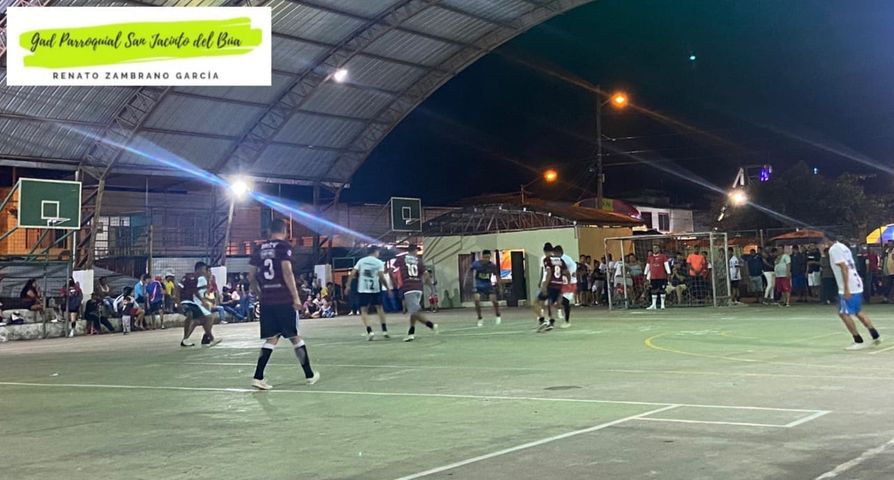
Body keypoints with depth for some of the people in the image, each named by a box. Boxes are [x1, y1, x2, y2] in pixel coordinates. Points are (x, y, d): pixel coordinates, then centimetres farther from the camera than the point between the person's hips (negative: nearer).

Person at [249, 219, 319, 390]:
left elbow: (251, 276, 12)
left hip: (266, 301, 5)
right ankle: (309, 375, 15)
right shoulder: (284, 246, -6)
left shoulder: (260, 249, 11)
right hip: (284, 300, -5)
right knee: (295, 337, 6)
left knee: (271, 338, 9)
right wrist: (296, 297, -14)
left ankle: (258, 377, -2)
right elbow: (287, 272, -17)